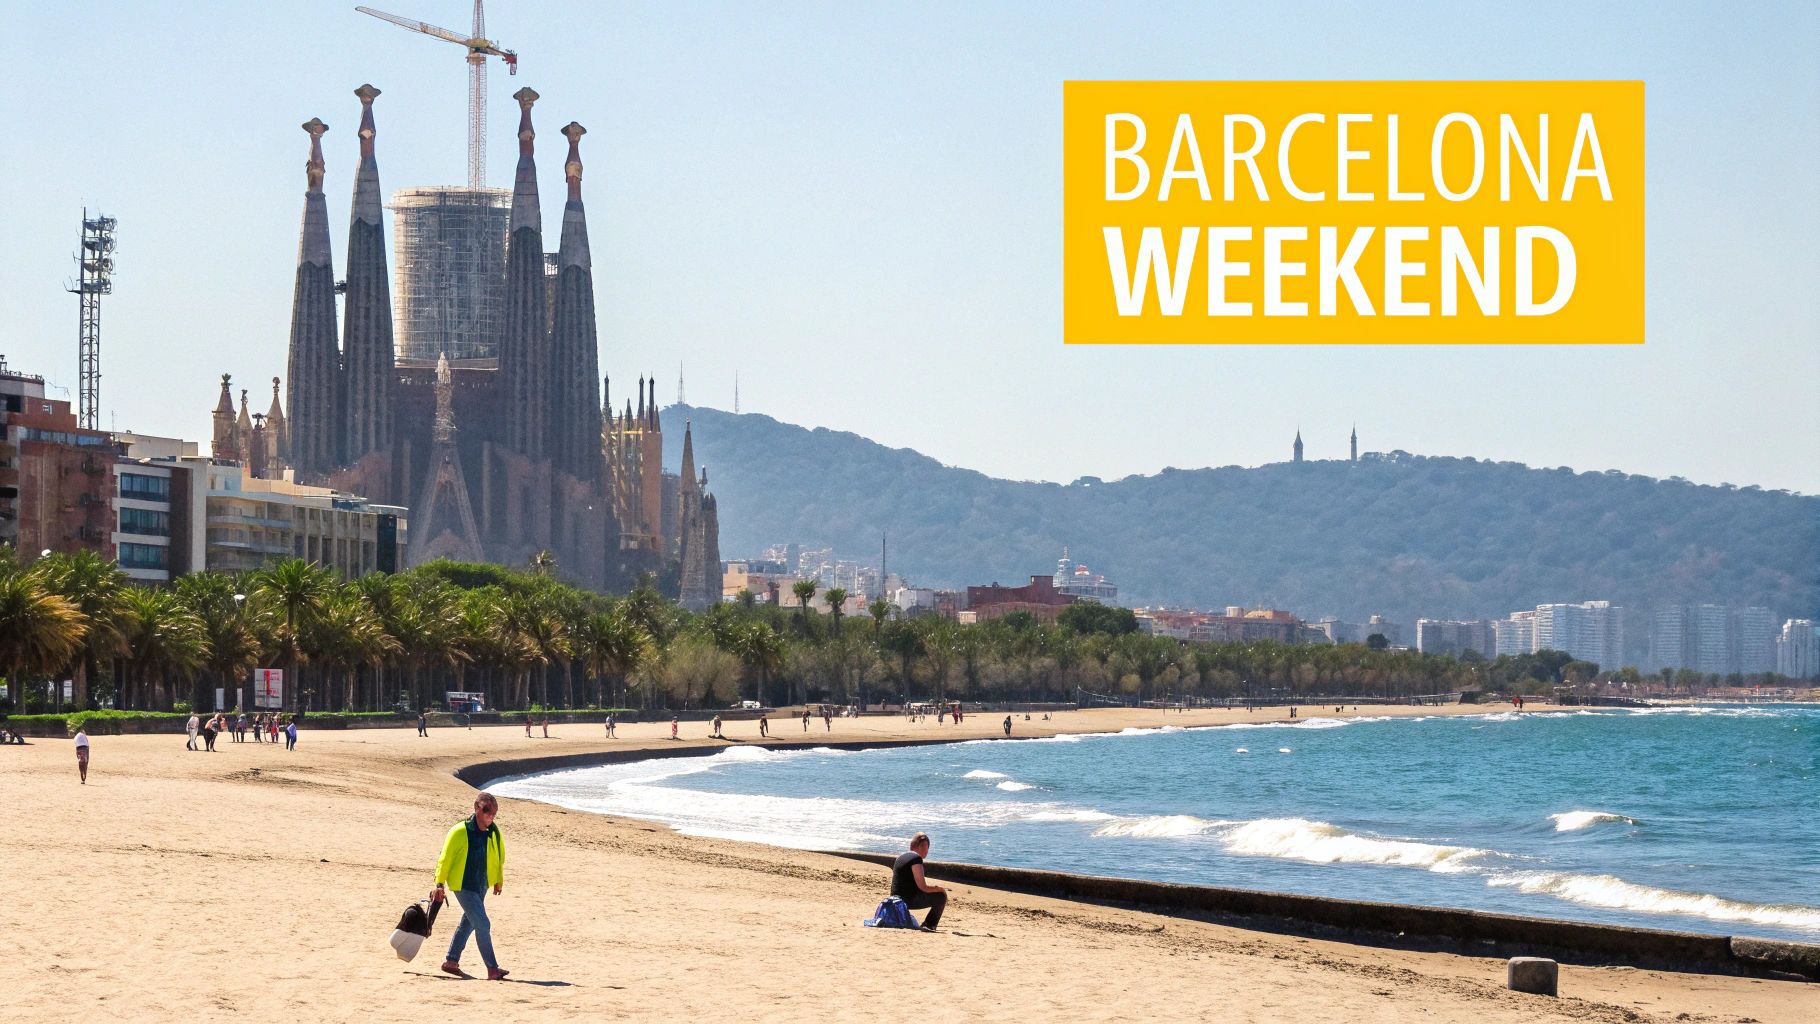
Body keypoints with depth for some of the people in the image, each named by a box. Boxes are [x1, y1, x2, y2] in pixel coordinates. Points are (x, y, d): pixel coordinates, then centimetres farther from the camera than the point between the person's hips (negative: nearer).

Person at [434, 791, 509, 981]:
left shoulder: (493, 832, 0)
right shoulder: (460, 832, -18)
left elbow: (499, 857, 15)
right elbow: (445, 859, -11)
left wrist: (499, 881, 23)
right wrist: (440, 884, -9)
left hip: (481, 886, 7)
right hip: (463, 886, -7)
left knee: (468, 923, 17)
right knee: (482, 924, -12)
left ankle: (451, 961, 32)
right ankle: (492, 969, -9)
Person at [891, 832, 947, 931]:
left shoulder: (900, 857, 13)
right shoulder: (916, 859, -16)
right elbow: (923, 887, -18)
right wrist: (941, 889, -2)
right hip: (909, 900, -9)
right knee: (941, 897, -3)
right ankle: (929, 925, 0)